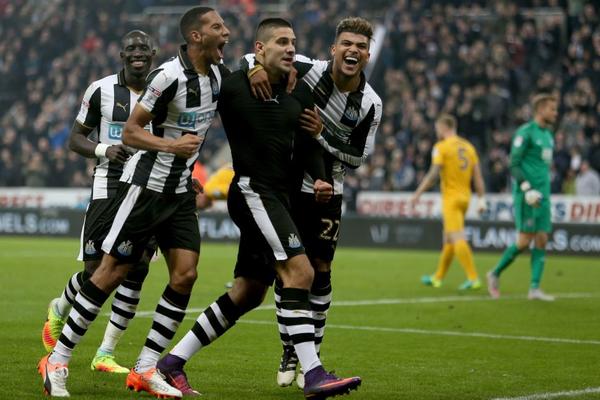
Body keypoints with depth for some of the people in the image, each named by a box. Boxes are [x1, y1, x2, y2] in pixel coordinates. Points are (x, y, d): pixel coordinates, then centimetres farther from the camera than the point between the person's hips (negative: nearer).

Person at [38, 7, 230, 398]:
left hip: (180, 192, 7)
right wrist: (172, 145, -28)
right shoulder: (169, 76, -19)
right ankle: (57, 362, 3)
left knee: (185, 275, -4)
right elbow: (130, 132, -16)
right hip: (146, 185, -7)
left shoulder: (218, 75, 5)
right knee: (112, 272, -5)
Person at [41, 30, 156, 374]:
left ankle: (106, 354, 4)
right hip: (109, 187, -2)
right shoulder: (101, 90, 0)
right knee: (96, 270, -5)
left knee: (136, 270, -5)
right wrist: (103, 150, -13)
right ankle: (59, 310, 30)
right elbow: (76, 138, 5)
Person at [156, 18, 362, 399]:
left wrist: (319, 178, 0)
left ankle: (173, 362, 22)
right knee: (300, 271, -21)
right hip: (253, 191, -8)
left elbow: (309, 145, 15)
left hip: (279, 197, 8)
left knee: (248, 293, 12)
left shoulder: (300, 92, 12)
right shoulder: (234, 87, -7)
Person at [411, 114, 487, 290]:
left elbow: (433, 175, -15)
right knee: (448, 239, 17)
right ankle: (438, 277, 28)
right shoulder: (468, 146, 11)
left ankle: (473, 278, -21)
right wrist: (481, 199, 9)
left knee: (457, 239, -12)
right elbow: (478, 176, 7)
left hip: (451, 198, -7)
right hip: (465, 197, 7)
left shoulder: (441, 147, -8)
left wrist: (417, 194, -9)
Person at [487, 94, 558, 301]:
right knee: (525, 240, -9)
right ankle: (495, 274, 9)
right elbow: (514, 165, -13)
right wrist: (527, 188, -22)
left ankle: (535, 288, -1)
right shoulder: (525, 132, -8)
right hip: (526, 196, -8)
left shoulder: (548, 135, 18)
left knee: (542, 240, 0)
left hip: (542, 196, 8)